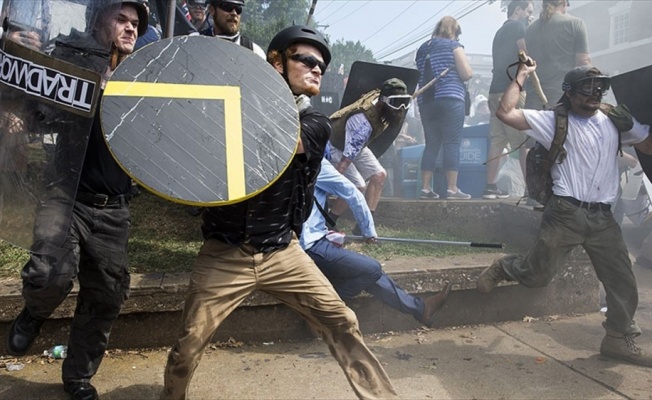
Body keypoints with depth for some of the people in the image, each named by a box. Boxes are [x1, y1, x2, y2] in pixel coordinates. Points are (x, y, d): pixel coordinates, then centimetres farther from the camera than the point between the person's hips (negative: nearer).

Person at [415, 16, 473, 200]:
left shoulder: (423, 48, 19)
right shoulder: (453, 45, 2)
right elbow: (467, 73, -5)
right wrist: (461, 70, 16)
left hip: (426, 102, 6)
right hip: (450, 100, -6)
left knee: (431, 145, 8)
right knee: (452, 144, -4)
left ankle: (425, 188, 5)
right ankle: (452, 189, -6)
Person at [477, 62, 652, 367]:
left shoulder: (617, 121, 13)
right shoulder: (555, 121, -1)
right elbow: (505, 113, -10)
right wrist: (522, 76, -2)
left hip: (603, 218, 5)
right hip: (566, 214, -5)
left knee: (623, 282, 9)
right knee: (537, 275, -1)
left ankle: (618, 340, 25)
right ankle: (502, 268, 29)